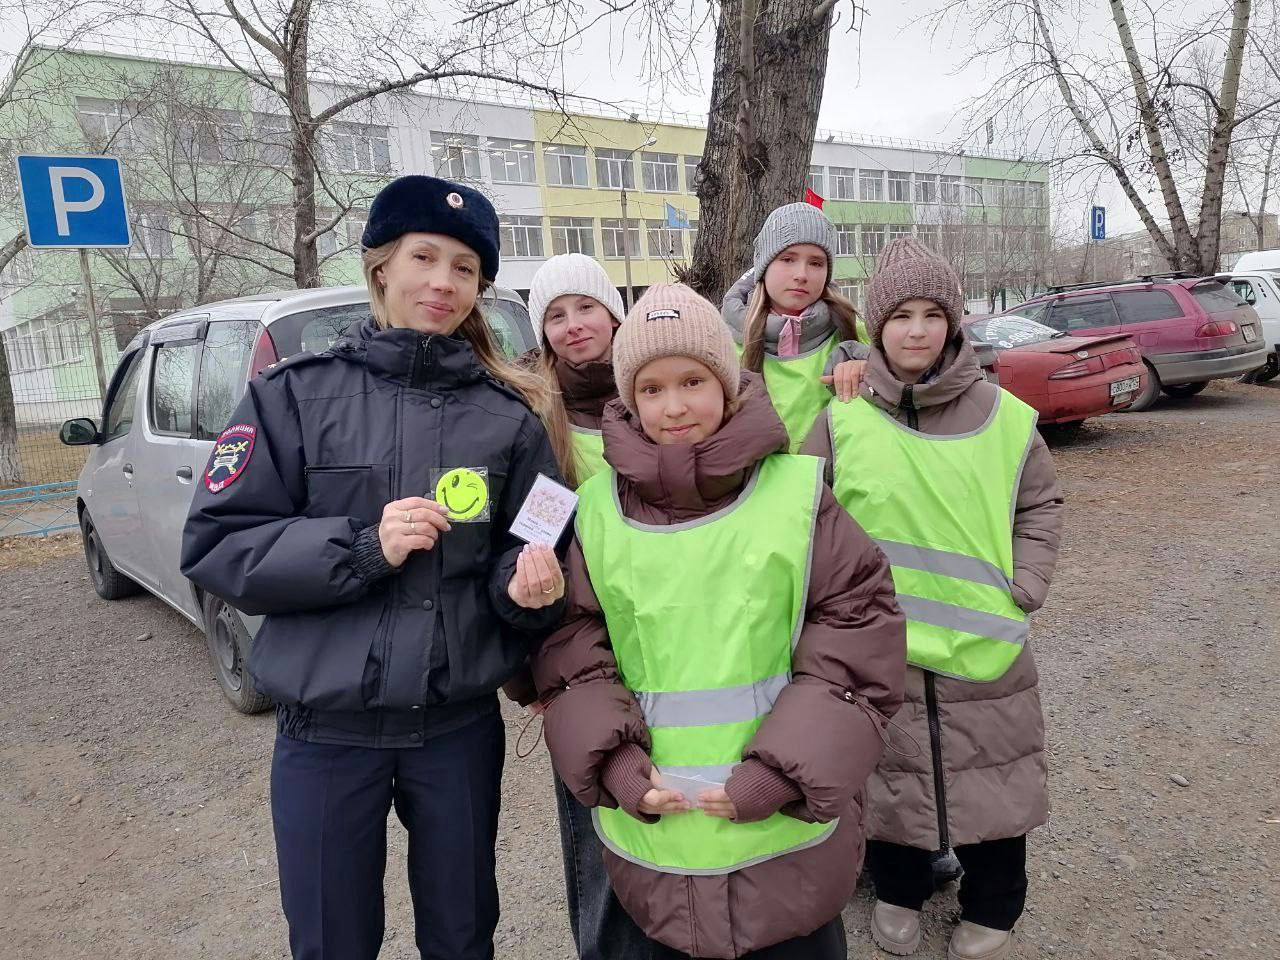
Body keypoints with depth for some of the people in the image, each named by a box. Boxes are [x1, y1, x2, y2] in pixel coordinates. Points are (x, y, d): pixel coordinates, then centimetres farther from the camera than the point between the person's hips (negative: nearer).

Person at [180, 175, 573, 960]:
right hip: (325, 730, 0)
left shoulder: (511, 416, -1)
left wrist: (526, 583, -20)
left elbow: (529, 559, 3)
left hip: (460, 726, 1)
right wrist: (363, 548, -19)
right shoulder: (297, 393, -4)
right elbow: (217, 548, -7)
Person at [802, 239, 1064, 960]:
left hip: (984, 643, 1)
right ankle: (899, 894, 40)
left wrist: (1023, 591, -2)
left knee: (992, 778, 13)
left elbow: (1041, 505, 8)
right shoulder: (843, 420, -4)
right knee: (892, 772, 15)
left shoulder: (1004, 416, -2)